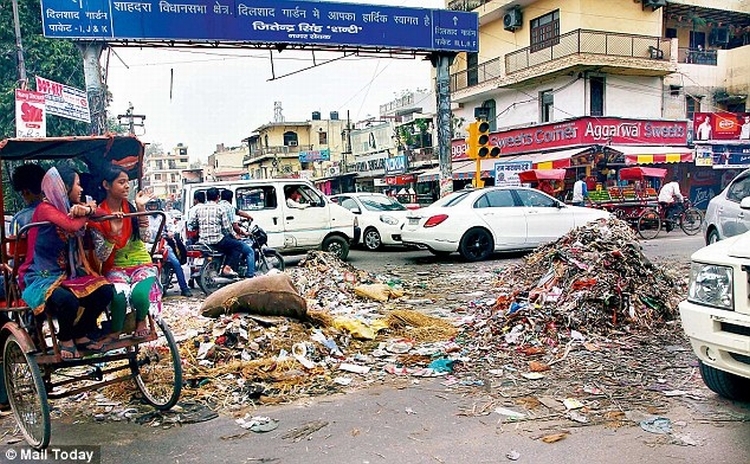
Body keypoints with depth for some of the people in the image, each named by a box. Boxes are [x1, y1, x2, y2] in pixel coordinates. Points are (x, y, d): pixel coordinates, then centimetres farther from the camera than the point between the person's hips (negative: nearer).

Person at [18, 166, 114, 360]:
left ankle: (80, 334, 8)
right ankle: (65, 339, -2)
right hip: (42, 277, -7)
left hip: (69, 273, 7)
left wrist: (87, 209, -18)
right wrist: (86, 213, -9)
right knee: (67, 300, -36)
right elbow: (72, 226, -30)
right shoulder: (45, 209, -14)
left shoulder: (70, 207, 10)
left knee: (105, 290, -15)